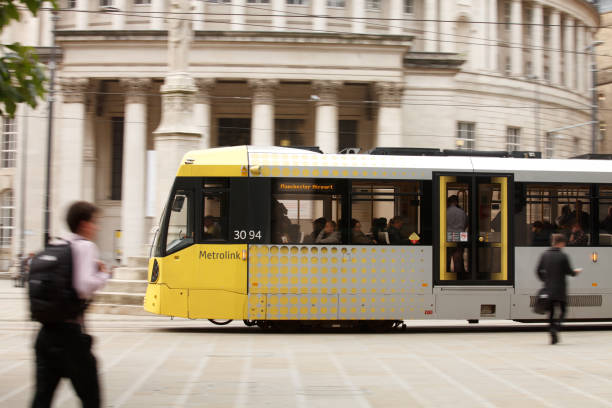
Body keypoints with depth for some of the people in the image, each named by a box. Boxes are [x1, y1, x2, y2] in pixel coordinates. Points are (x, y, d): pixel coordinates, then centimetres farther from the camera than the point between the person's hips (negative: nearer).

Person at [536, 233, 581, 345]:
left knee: (551, 311, 10)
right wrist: (576, 272, 16)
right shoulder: (563, 256, -9)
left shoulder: (545, 255, 3)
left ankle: (553, 336, 5)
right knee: (562, 310, 8)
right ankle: (555, 327, -16)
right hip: (560, 289, -4)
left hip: (548, 289, 4)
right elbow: (569, 271, -6)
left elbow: (538, 271, 5)